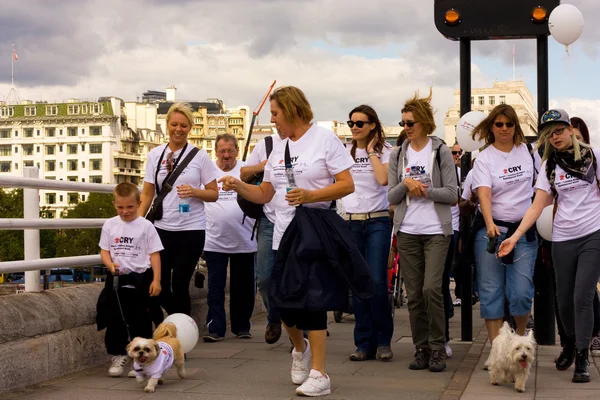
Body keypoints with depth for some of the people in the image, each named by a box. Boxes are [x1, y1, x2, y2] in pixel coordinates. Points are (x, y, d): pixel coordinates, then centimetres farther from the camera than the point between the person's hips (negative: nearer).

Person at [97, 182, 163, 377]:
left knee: (140, 320, 4)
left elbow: (154, 254, -3)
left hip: (140, 279, -2)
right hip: (117, 278, 3)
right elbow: (104, 251, 7)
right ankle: (118, 355, 20)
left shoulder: (145, 226, -4)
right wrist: (111, 265, -14)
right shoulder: (110, 225, 4)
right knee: (115, 318, 6)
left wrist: (156, 280, -8)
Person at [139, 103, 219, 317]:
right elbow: (147, 194, 9)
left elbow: (214, 194, 1)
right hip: (162, 228, 3)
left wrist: (194, 192, -18)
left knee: (180, 286, 1)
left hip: (191, 230, -2)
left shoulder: (200, 156, -1)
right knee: (159, 286, 3)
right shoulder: (155, 154, 6)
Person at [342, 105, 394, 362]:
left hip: (378, 222, -3)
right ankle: (364, 343, 10)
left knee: (377, 282, -11)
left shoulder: (384, 151, 1)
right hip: (351, 222, 3)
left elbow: (383, 179, -17)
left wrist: (372, 151, -8)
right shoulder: (345, 153, 11)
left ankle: (383, 341, 3)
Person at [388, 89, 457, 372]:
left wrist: (422, 189, -12)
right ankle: (421, 349, 14)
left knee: (431, 288, -14)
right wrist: (406, 184, -12)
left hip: (436, 231, -3)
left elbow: (451, 194, -4)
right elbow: (392, 197, 6)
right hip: (407, 232, 4)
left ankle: (437, 348, 0)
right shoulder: (397, 155, 9)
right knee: (413, 294, 5)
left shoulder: (441, 152, 0)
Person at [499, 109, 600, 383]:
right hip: (563, 239, 3)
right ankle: (572, 342, 34)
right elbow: (537, 206, -1)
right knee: (564, 298, 8)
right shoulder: (549, 166, 6)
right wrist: (515, 236, -11)